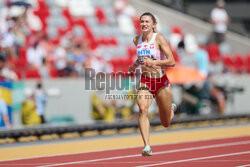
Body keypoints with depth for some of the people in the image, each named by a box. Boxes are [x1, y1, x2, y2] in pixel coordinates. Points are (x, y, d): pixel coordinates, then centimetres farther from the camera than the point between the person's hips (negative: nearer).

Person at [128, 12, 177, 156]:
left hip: (161, 82, -3)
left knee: (166, 123, 10)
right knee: (143, 109, -28)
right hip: (145, 81, 3)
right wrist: (135, 65, 9)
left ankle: (172, 108, 47)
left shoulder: (159, 39, -12)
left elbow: (172, 62, -17)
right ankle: (147, 147, -31)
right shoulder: (137, 40, 3)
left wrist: (153, 62, -29)